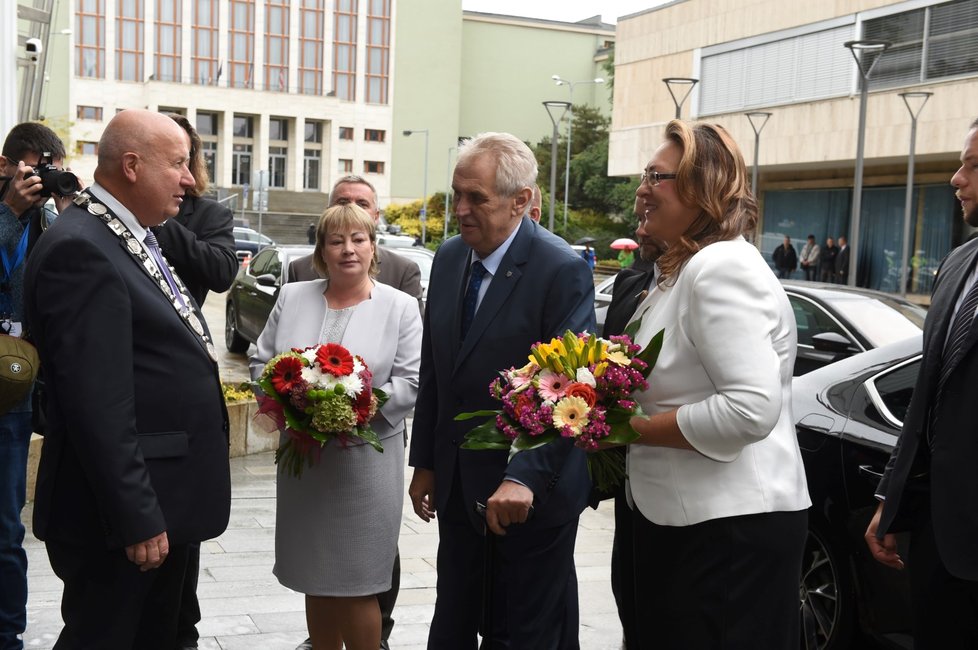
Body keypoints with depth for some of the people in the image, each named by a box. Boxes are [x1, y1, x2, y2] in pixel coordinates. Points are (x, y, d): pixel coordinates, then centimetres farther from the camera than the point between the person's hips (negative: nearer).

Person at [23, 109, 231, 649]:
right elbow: (98, 404, -24)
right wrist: (136, 518, -23)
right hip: (128, 510, -10)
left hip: (167, 502, 10)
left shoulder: (134, 239, 12)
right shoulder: (80, 249, -20)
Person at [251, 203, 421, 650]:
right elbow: (262, 363, 9)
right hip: (303, 458, 4)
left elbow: (412, 384, -7)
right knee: (316, 577, 13)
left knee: (356, 583, 2)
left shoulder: (400, 307, -1)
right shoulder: (292, 298, 8)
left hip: (366, 461, -3)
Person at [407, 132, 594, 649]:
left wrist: (524, 477, -30)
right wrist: (424, 461, 12)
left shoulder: (562, 270, -17)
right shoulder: (450, 257, 5)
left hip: (532, 493, -6)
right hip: (458, 486, 6)